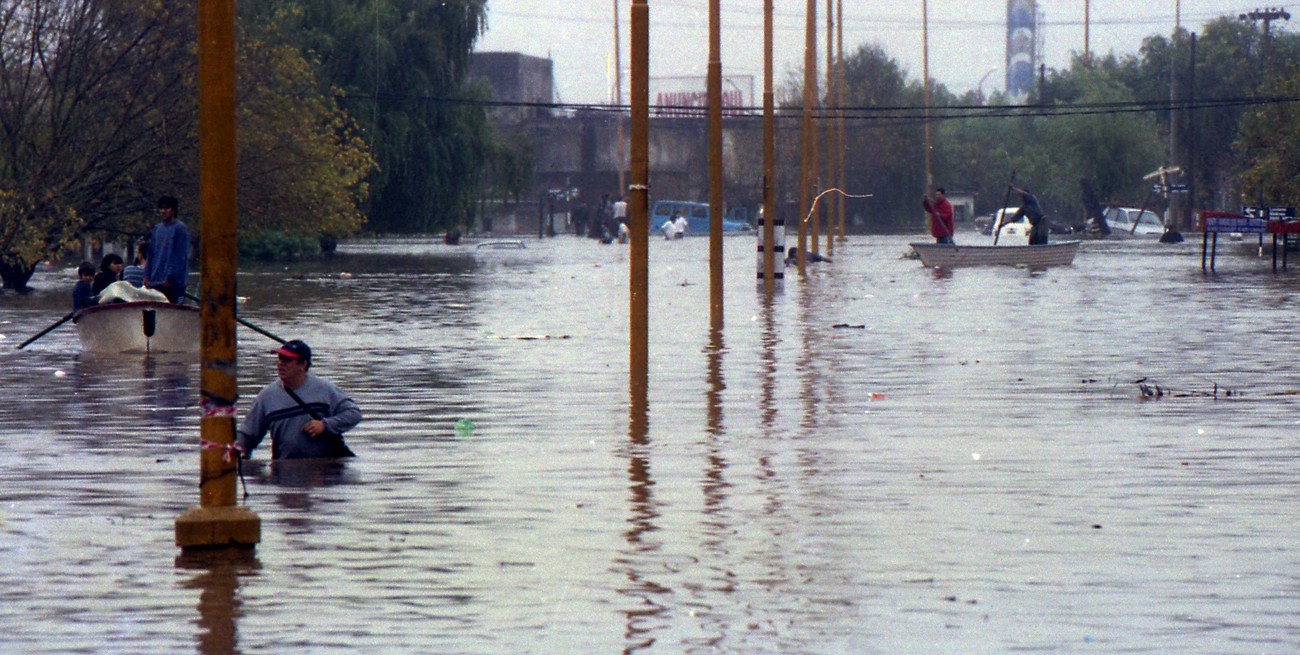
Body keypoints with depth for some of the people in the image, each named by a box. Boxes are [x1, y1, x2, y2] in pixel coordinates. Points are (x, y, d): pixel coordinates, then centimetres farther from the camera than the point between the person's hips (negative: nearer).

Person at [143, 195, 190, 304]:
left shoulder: (179, 228, -5)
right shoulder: (157, 228, 15)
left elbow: (180, 256, -10)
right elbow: (151, 254, 18)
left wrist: (170, 277, -14)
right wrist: (147, 275, 10)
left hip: (174, 283, -6)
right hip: (155, 282, 6)